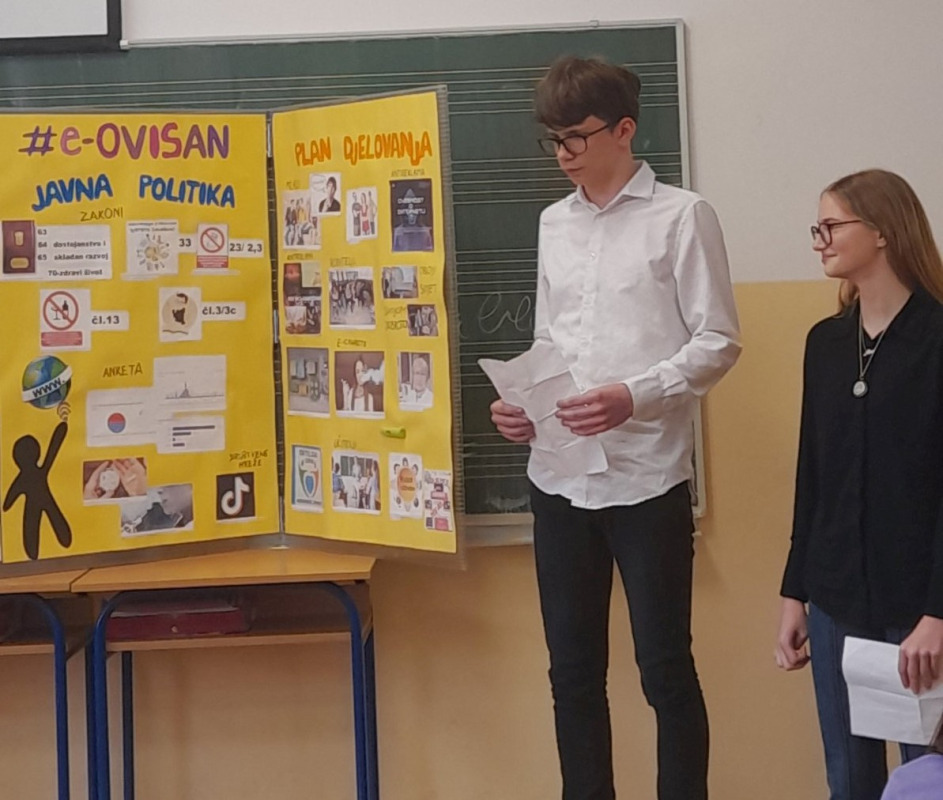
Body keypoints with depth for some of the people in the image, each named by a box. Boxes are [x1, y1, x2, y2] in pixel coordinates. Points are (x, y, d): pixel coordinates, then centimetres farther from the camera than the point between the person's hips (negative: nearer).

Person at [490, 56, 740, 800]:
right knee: (574, 671, 10)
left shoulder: (682, 215, -3)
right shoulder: (554, 223, 14)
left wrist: (634, 396, -21)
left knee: (666, 670, 2)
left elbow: (718, 340, -7)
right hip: (559, 477, 5)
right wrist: (520, 400, -1)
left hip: (646, 477, -5)